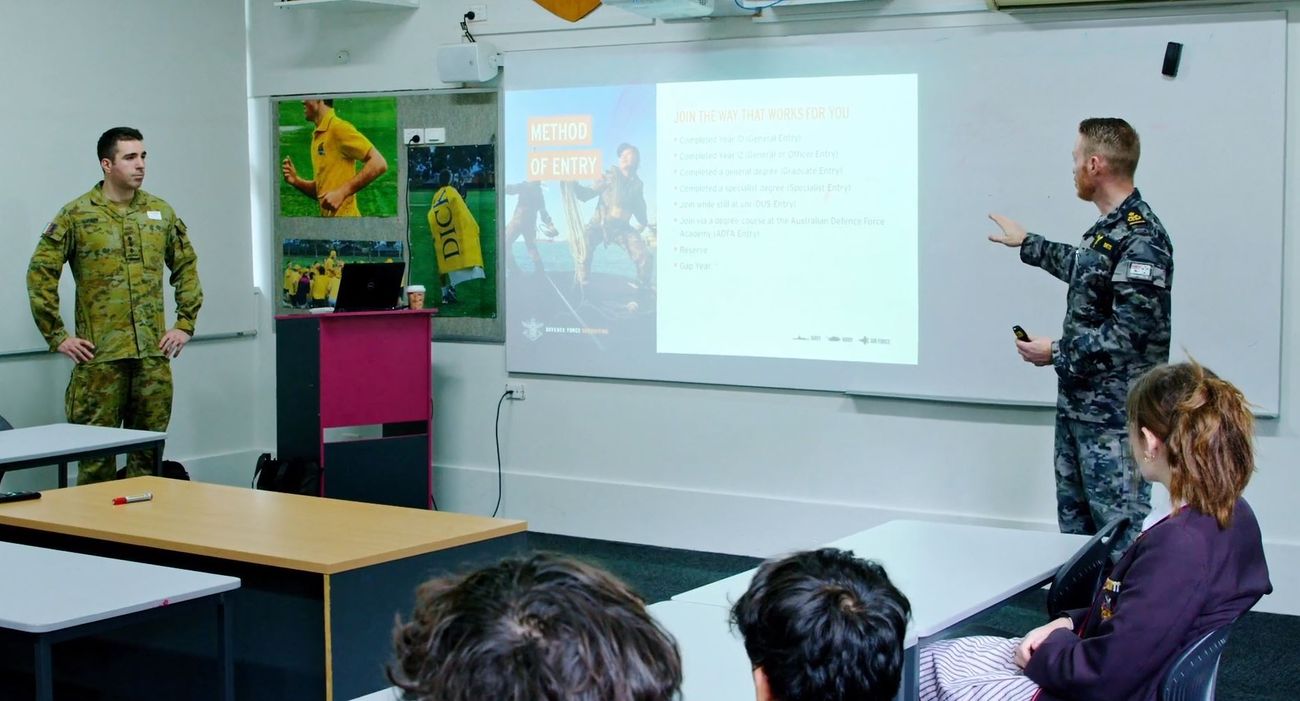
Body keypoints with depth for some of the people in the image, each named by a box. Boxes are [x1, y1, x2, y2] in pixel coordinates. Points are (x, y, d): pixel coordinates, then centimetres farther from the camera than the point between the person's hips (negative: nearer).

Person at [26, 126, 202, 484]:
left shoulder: (161, 212, 9)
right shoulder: (76, 215, -3)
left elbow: (186, 268, 17)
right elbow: (40, 274, -2)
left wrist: (185, 323, 9)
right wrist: (57, 336, -5)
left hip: (154, 354, 4)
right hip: (99, 356, -4)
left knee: (149, 453, 9)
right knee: (97, 456, 1)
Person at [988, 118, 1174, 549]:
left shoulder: (1140, 240, -19)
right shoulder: (1105, 229, 11)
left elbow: (1131, 333, -23)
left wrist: (1058, 353, -15)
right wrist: (1026, 243, 43)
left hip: (1114, 416, -10)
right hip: (1076, 404, 10)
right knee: (1074, 521, 15)